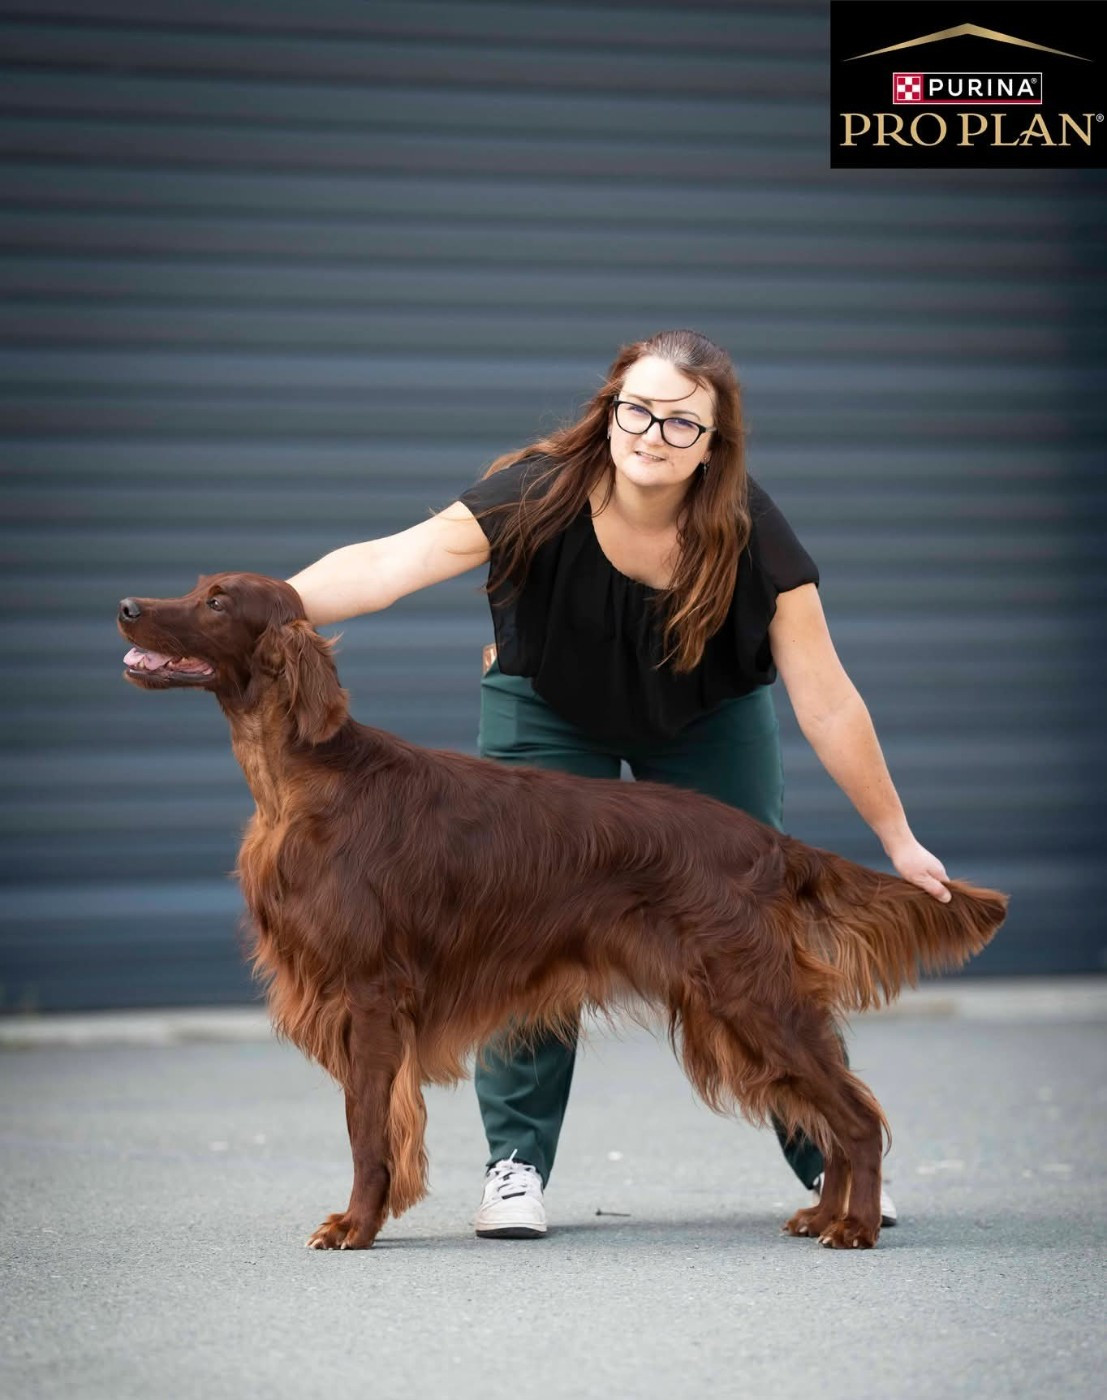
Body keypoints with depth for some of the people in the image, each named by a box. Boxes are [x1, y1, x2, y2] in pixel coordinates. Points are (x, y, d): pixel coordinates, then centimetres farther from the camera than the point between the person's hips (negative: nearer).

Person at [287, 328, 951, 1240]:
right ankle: (518, 1163, 1)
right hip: (549, 713, 0)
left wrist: (898, 839, -20)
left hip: (709, 722, 1)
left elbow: (826, 700, -24)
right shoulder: (545, 496, -32)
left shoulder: (749, 534, -29)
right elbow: (390, 564, -43)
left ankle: (828, 1154, 11)